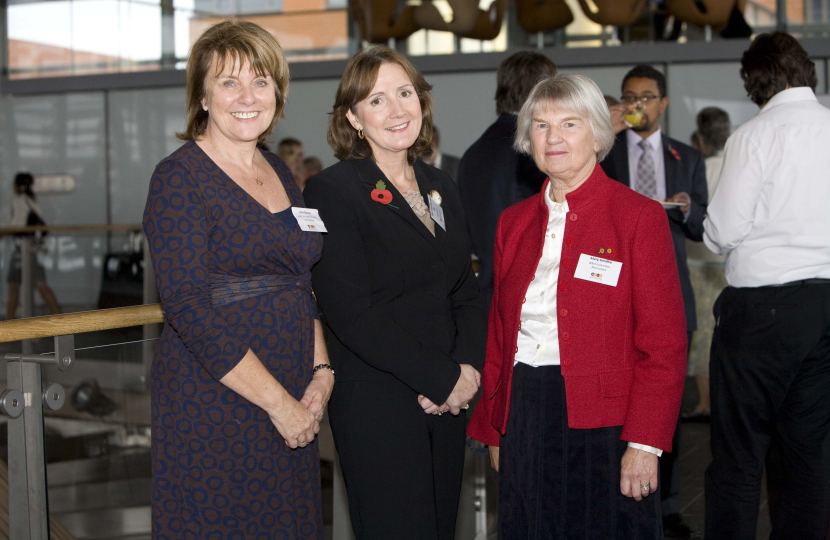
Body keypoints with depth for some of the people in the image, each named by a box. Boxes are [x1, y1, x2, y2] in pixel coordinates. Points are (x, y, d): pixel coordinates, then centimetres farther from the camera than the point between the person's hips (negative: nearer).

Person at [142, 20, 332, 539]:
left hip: (293, 407, 7)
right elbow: (190, 310, -17)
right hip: (214, 404, -6)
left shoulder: (280, 172, 12)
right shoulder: (179, 177, -10)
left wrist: (321, 373, 1)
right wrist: (278, 402, -17)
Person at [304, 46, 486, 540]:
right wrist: (443, 379, -15)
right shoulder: (333, 191, -9)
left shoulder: (440, 187, 13)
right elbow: (352, 313, -17)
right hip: (377, 403, -6)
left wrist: (468, 369, -4)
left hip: (447, 401, 7)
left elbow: (467, 292, 14)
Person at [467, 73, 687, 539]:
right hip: (523, 420, 5)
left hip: (603, 428, -4)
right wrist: (494, 429, 10)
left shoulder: (640, 217, -4)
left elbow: (664, 345, -8)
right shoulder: (514, 222, 12)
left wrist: (645, 444, -14)